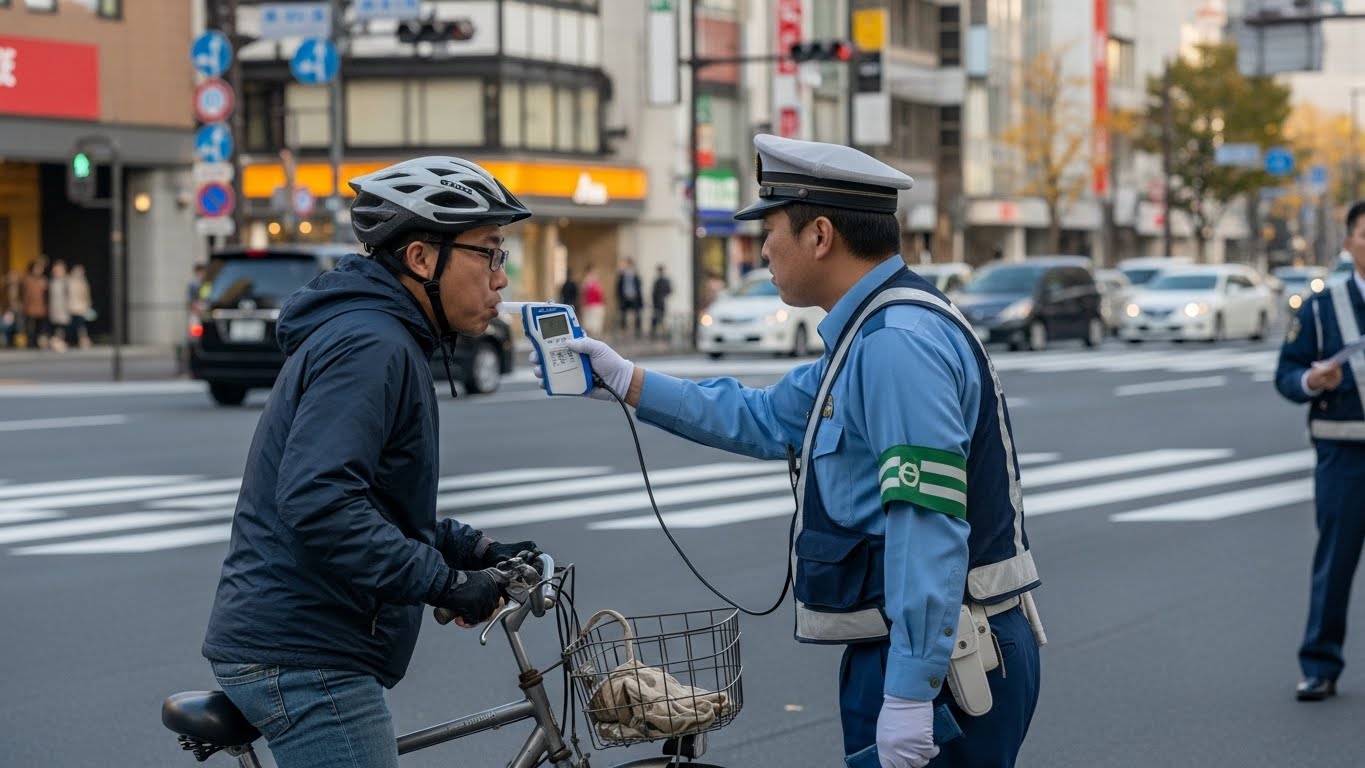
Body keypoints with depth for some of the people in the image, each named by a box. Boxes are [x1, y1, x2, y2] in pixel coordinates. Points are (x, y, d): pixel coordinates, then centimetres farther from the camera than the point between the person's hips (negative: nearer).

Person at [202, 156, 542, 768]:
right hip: (305, 656, -11)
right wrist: (445, 582, -23)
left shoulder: (379, 340, 18)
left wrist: (473, 551, 13)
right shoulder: (369, 345, -17)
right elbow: (318, 504, -29)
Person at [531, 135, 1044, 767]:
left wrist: (909, 694, -28)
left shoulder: (900, 342, -20)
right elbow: (765, 420, 27)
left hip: (930, 661, -10)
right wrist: (625, 381, 26)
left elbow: (929, 526, -26)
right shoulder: (870, 335, 15)